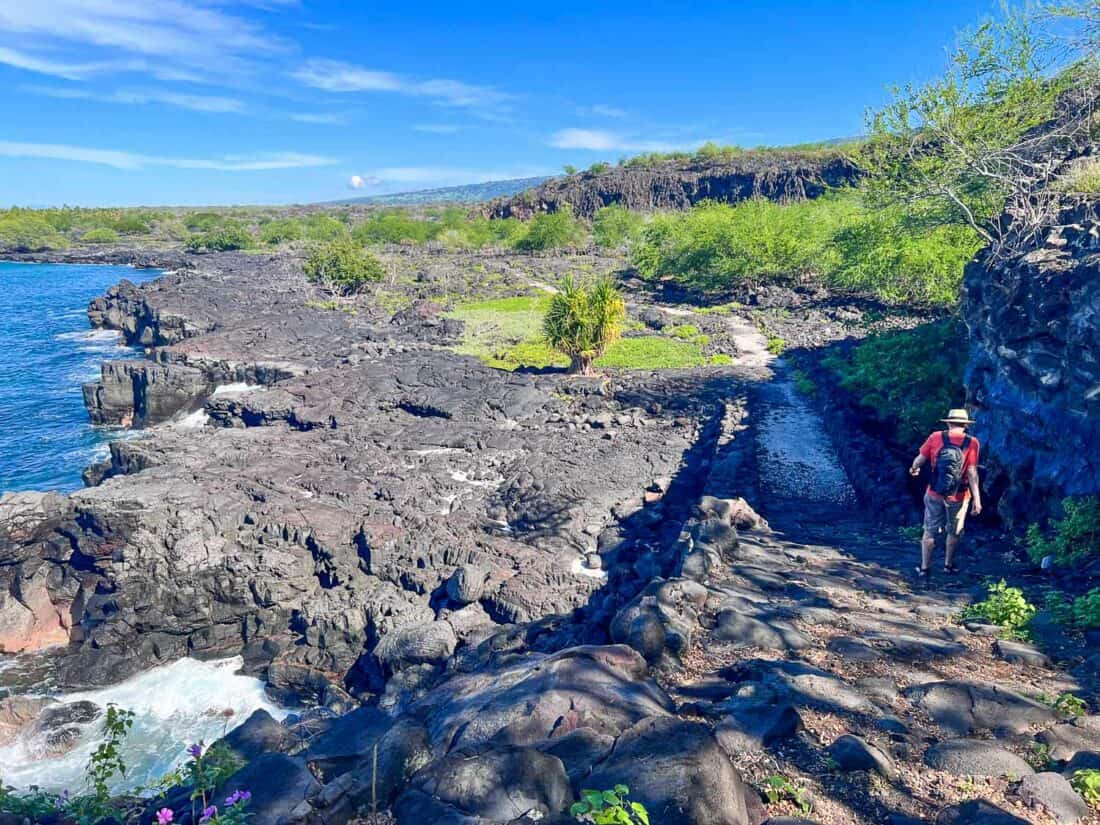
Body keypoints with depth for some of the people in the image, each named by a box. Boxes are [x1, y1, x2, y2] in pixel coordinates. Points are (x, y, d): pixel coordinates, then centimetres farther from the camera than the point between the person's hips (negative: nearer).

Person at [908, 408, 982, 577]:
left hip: (934, 494, 1)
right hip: (958, 497, 0)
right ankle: (948, 565, 32)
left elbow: (920, 460, -2)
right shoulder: (972, 442, -10)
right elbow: (972, 473, -13)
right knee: (954, 532, 19)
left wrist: (914, 469, 20)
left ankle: (925, 567, 17)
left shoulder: (935, 437, -7)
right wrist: (977, 498, -10)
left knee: (930, 531, 12)